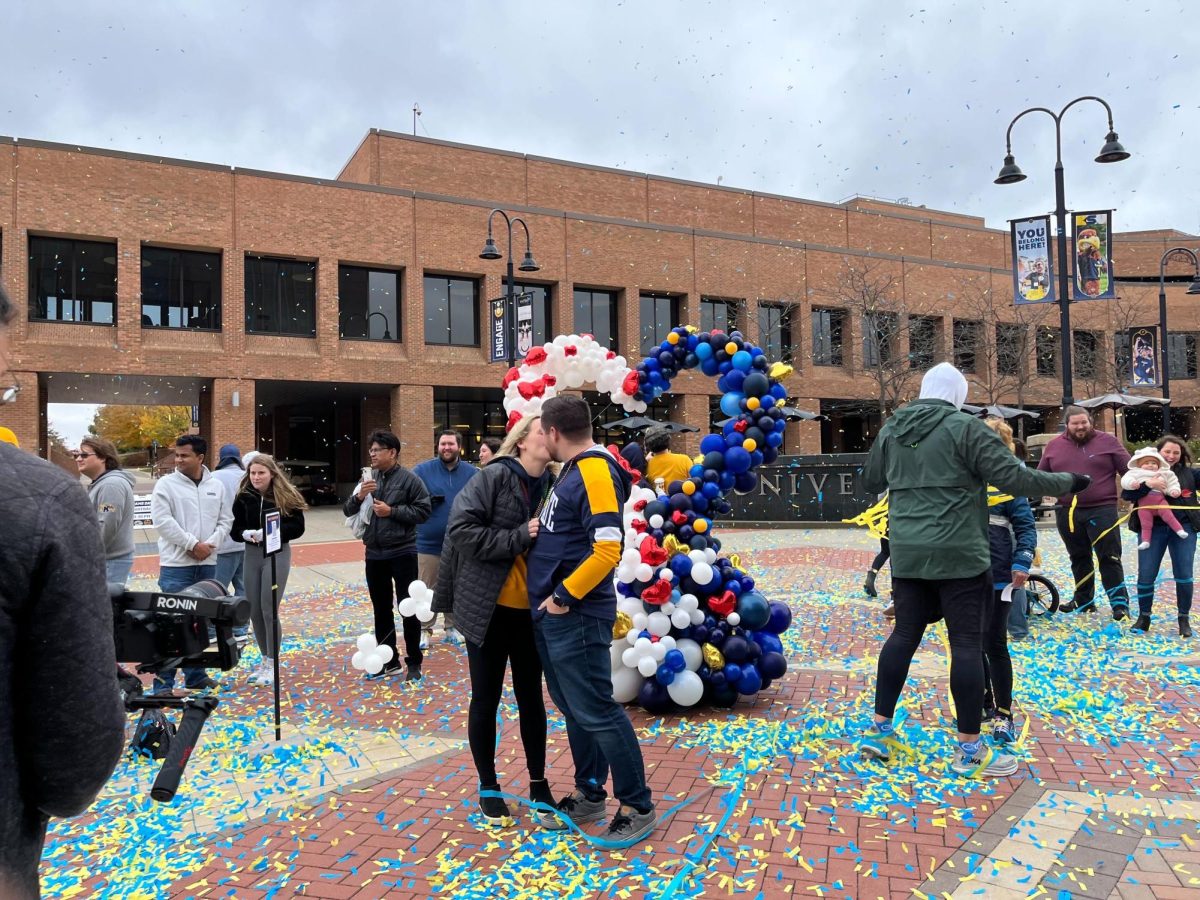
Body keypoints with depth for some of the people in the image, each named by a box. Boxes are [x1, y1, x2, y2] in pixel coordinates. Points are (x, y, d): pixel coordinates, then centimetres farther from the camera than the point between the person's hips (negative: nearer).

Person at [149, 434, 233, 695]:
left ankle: (195, 675, 24)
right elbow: (163, 521, -12)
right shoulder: (165, 484, -4)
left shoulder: (216, 486, 8)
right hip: (176, 564, -4)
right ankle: (163, 681, 4)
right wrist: (192, 544, -15)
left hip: (207, 564, 5)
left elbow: (225, 520, 8)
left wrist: (210, 544, -9)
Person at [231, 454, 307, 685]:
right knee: (254, 611, 8)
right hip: (251, 555, 4)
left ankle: (272, 664, 7)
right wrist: (246, 534, -17)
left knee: (269, 610, -7)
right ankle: (265, 659, 25)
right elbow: (235, 529, 5)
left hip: (277, 554, -4)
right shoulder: (243, 497, 1)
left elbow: (298, 527, -8)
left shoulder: (286, 496, -7)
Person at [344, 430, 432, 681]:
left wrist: (392, 511, -17)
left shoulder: (409, 479, -7)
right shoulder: (368, 478, 7)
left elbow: (424, 510, -11)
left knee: (408, 608, 3)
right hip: (374, 553, 5)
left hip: (402, 552, -5)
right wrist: (359, 496, -11)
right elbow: (348, 511, 9)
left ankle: (414, 662, 15)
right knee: (381, 609, 13)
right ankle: (389, 661, 25)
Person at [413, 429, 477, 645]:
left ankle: (452, 627, 29)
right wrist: (426, 500, -23)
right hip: (429, 543, -2)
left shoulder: (472, 473, 1)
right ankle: (424, 630, 21)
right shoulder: (422, 470, -3)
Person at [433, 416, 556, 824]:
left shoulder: (552, 486, 2)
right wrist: (518, 537, -21)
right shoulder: (493, 477, -11)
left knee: (531, 697, 14)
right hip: (487, 608, -4)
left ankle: (538, 782, 30)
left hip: (530, 610, 4)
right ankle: (488, 787, 26)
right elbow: (461, 529, -19)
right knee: (486, 699, 9)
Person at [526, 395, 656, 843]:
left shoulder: (595, 472, -18)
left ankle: (638, 806, 12)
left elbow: (608, 549, -26)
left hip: (575, 616, -10)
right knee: (573, 708, 17)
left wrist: (565, 596, -20)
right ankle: (589, 794, 31)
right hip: (552, 615, 10)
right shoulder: (573, 470, 13)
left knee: (596, 711, -2)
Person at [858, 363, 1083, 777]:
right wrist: (1065, 482, 3)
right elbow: (1011, 476, -11)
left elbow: (870, 480, 21)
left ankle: (879, 730, 19)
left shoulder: (890, 430, 10)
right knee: (967, 643, 2)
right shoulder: (964, 427, -8)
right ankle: (969, 750, 9)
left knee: (904, 635, 14)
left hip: (907, 553, 6)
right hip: (958, 555, -5)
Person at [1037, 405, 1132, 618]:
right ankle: (1084, 601, 27)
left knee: (1109, 558, -3)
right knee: (1079, 559, 15)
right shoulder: (1054, 446, 8)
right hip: (1067, 512, 3)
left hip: (1102, 510, -3)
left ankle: (1120, 604, 3)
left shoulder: (1108, 441, 1)